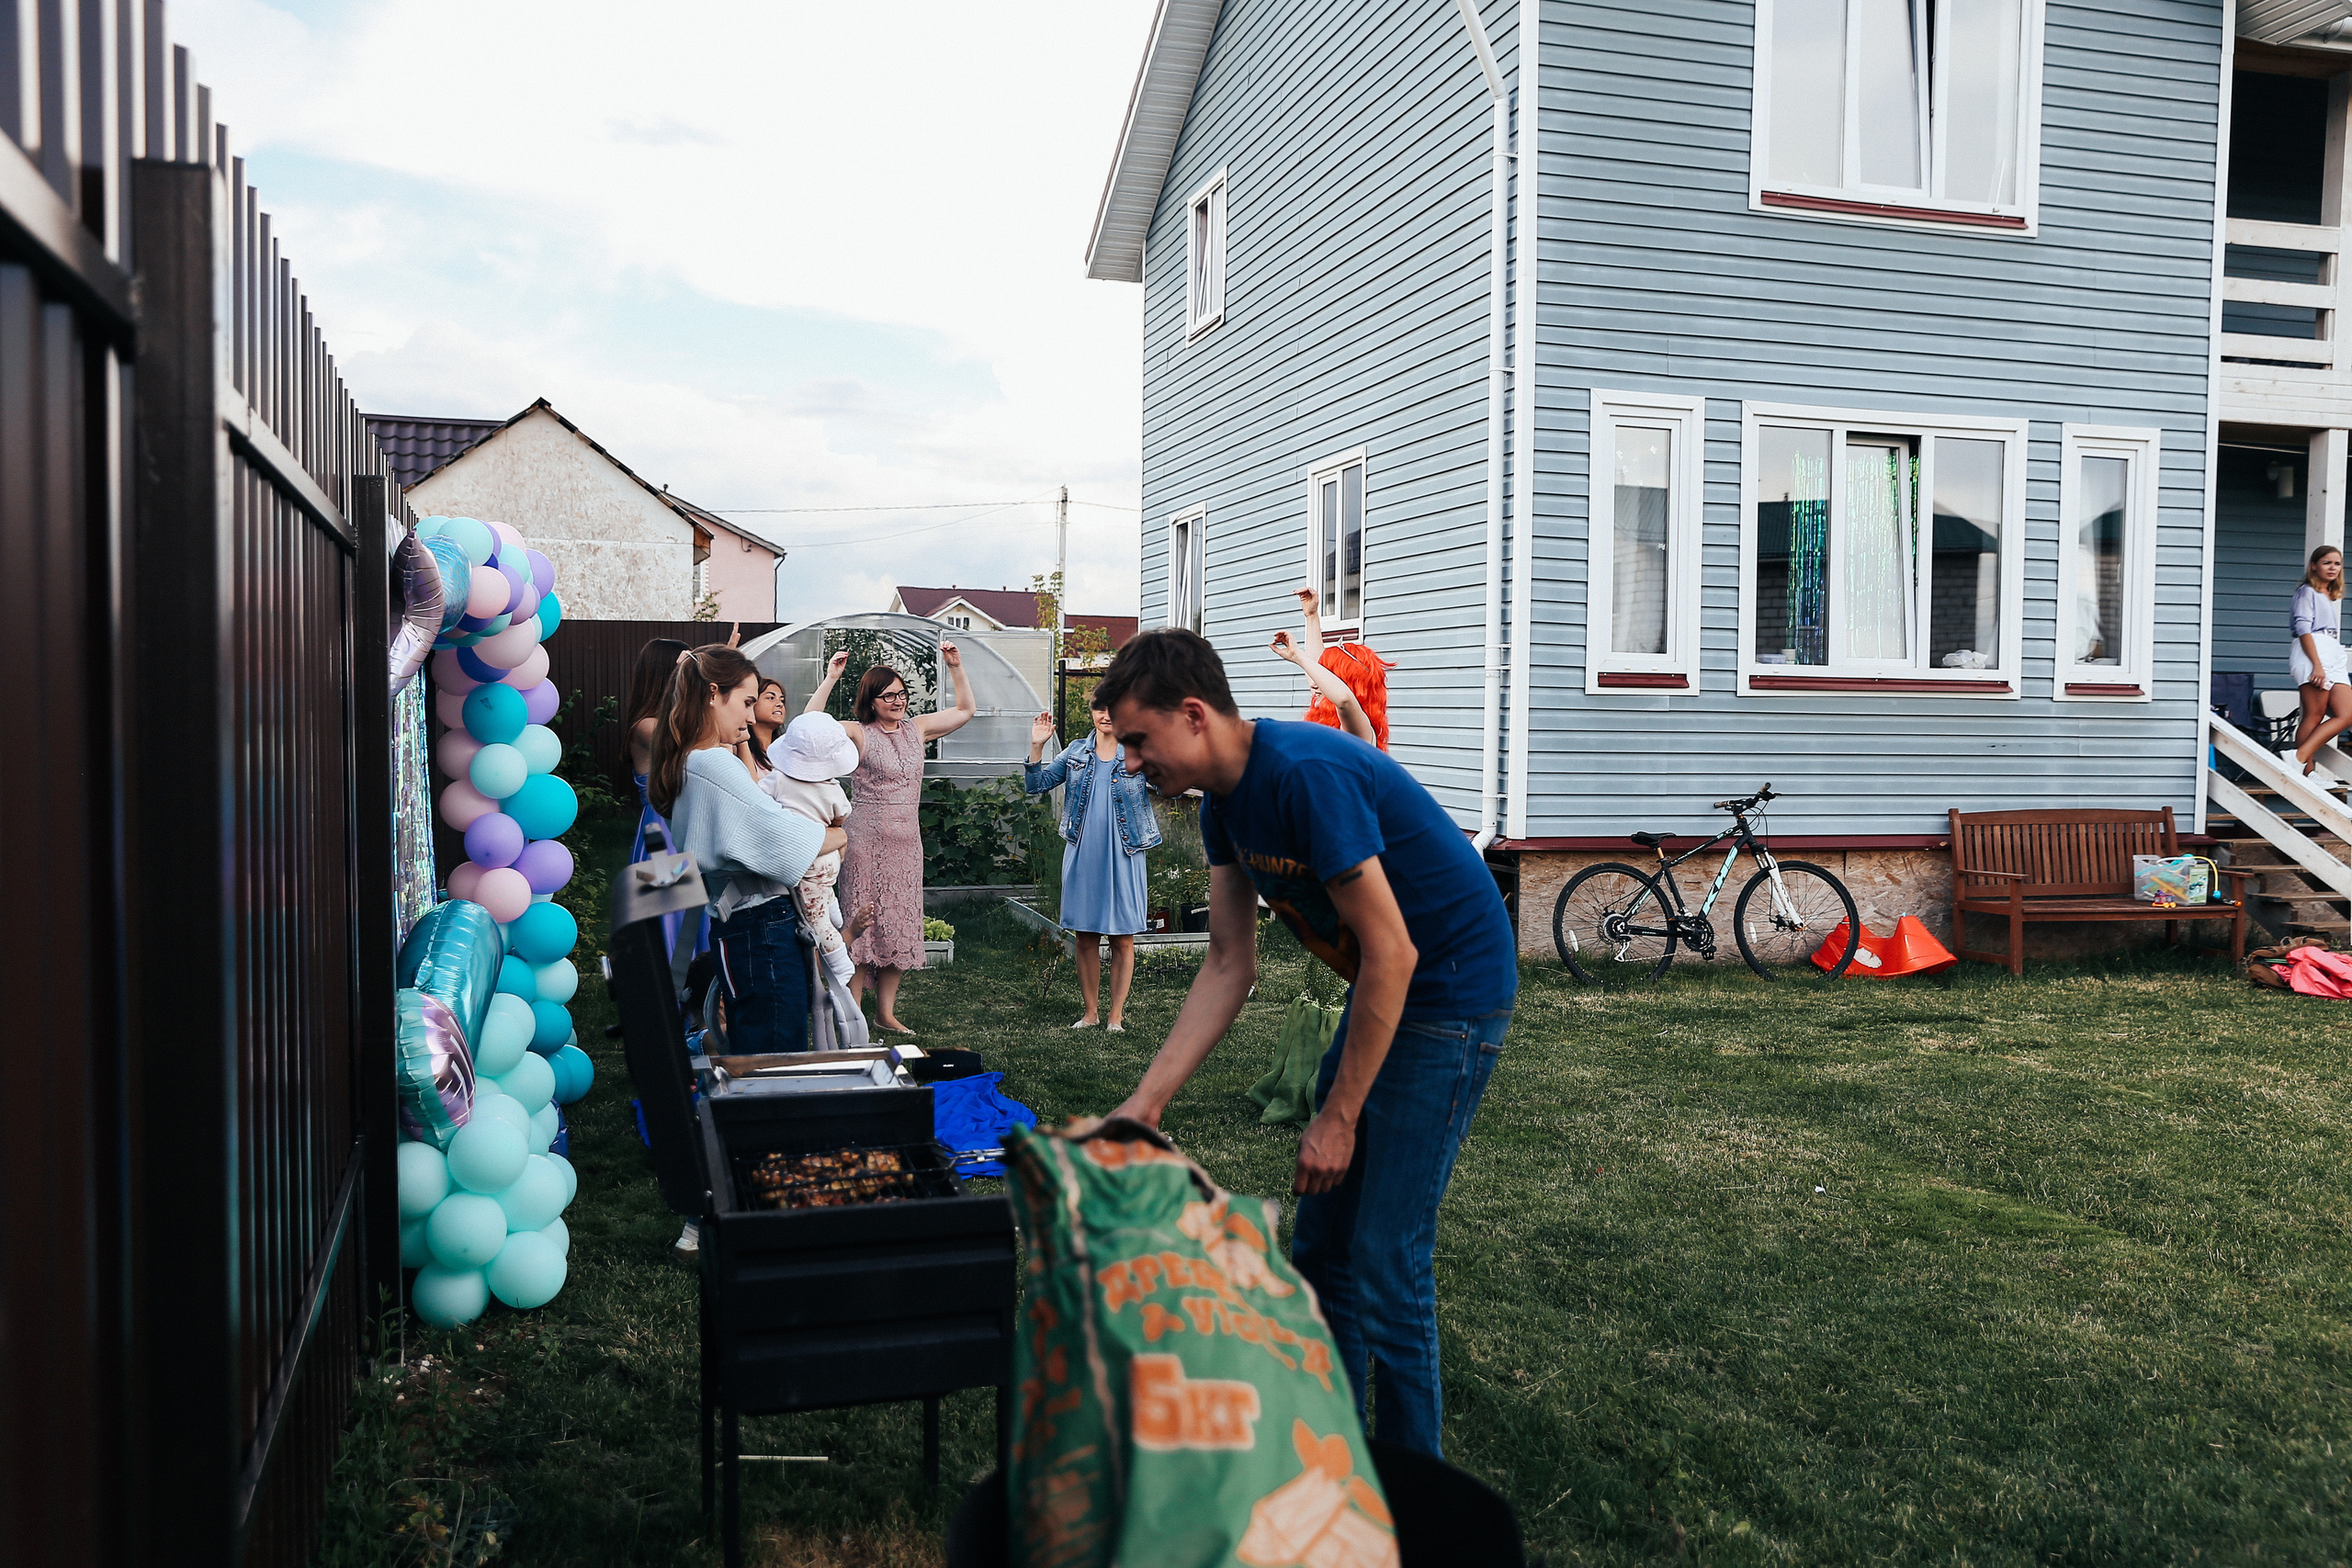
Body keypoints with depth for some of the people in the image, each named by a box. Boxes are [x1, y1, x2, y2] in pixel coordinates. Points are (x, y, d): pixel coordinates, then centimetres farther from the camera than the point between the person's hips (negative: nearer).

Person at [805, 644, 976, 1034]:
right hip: (868, 840, -5)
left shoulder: (916, 728, 10)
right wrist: (831, 677, -23)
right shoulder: (858, 734, -5)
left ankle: (885, 1012, 17)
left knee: (900, 924, 8)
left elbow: (965, 711, 18)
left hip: (907, 841, 5)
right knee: (863, 922, -3)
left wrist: (956, 668, 9)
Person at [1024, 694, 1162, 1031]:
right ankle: (1091, 1013, 19)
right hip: (1081, 855, 3)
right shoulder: (1076, 751, 8)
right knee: (1085, 937, 7)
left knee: (1122, 939, 3)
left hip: (1123, 856, -2)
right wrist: (1036, 746, -4)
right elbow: (1036, 785, 8)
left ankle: (1116, 1015, 13)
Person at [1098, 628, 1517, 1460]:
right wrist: (1145, 1102, -2)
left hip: (1453, 989, -9)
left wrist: (1338, 1118, -18)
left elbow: (1393, 954, -26)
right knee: (1321, 1246, 13)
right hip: (1382, 988, 9)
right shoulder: (1226, 800, 1)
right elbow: (1229, 967, 4)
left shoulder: (1308, 775, -27)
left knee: (1385, 1263, -7)